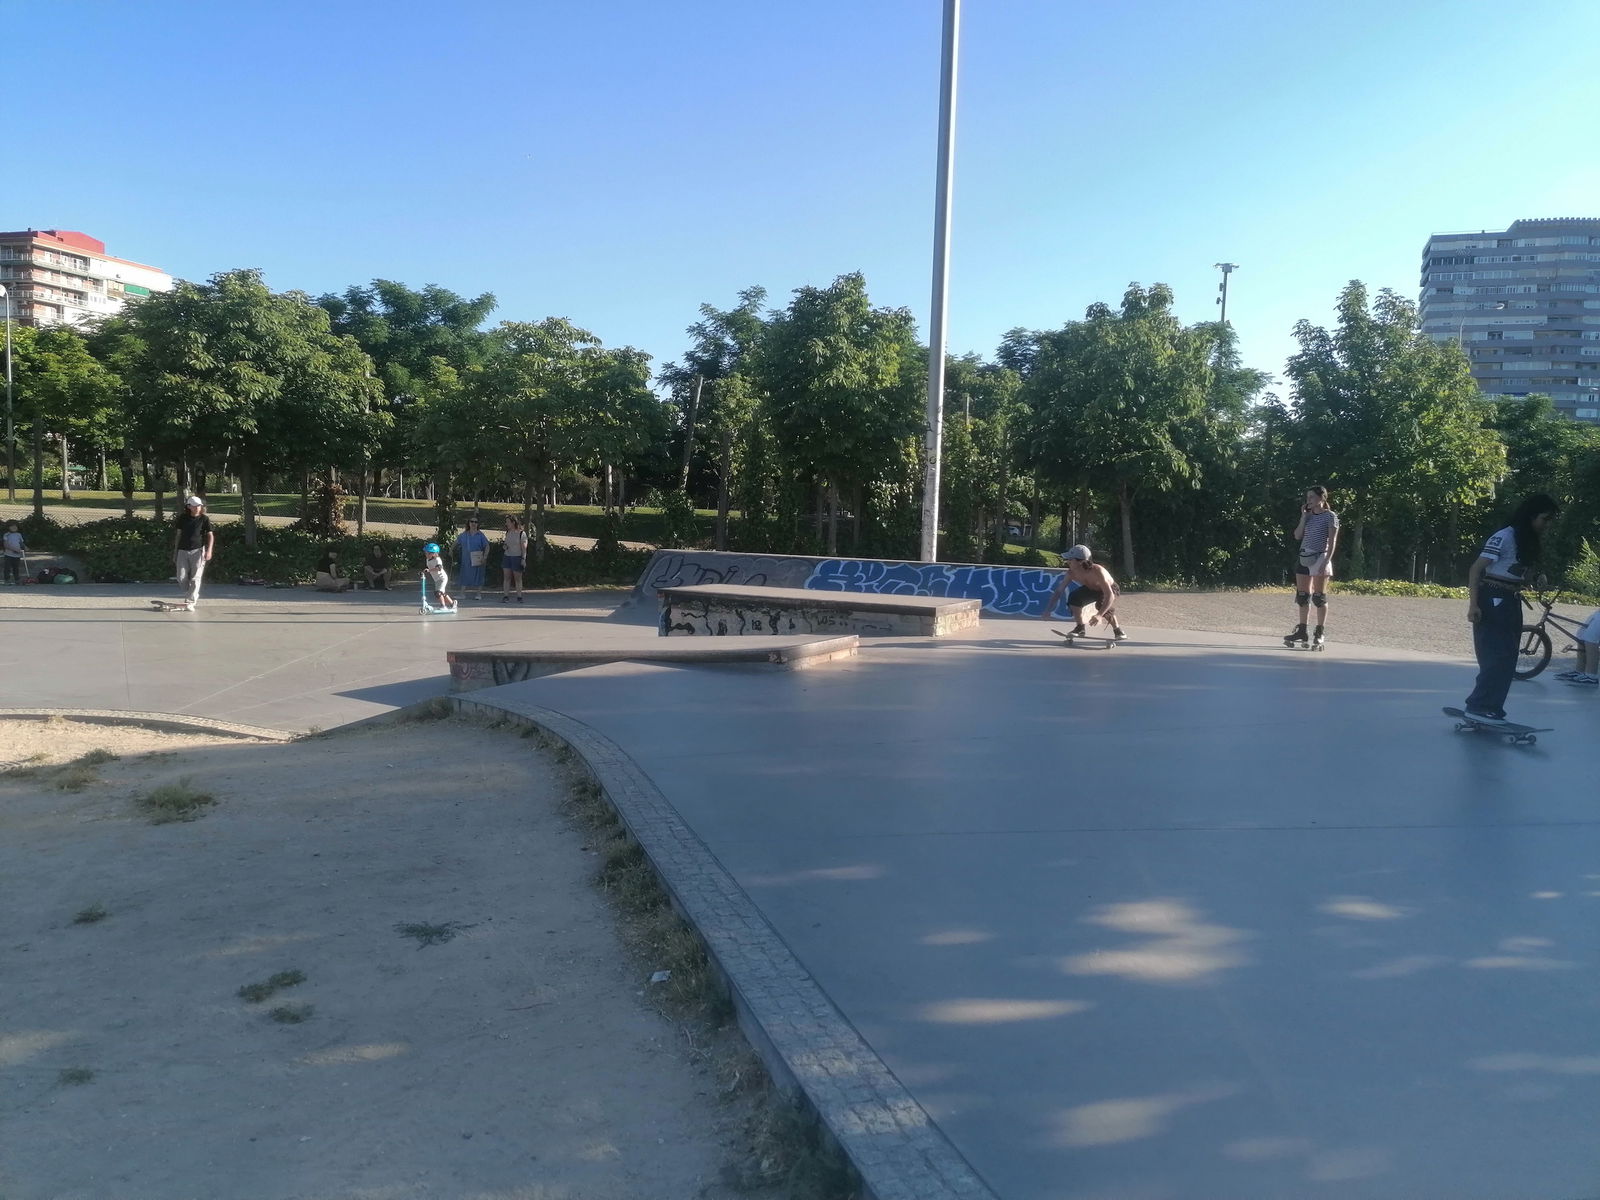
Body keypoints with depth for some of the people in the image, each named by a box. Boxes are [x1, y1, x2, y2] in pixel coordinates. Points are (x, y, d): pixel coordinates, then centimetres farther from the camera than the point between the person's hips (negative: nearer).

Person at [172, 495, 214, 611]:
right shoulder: (182, 518, 7)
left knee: (195, 578, -9)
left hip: (197, 550, -3)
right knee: (181, 579, -1)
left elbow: (210, 535, -3)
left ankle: (190, 603, -8)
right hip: (183, 551, 3)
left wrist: (209, 550, -17)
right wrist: (175, 552, 13)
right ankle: (194, 595, 24)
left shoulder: (204, 519, 0)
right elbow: (178, 534, 13)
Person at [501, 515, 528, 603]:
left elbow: (524, 547, -9)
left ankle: (519, 597, 7)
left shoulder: (521, 533, -7)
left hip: (517, 557, -5)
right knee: (506, 577, -1)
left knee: (518, 578, 0)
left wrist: (523, 559, -16)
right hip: (507, 556, 5)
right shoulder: (508, 533, 12)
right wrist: (505, 546, 1)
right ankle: (506, 596, 0)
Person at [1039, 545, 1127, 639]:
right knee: (1074, 598, -22)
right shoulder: (1071, 573, -25)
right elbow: (1058, 591, -14)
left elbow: (1110, 595, -46)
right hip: (1091, 589, 5)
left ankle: (1117, 630, -8)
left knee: (1103, 606, -35)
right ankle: (1080, 627, 0)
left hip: (1109, 590, -5)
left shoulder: (1097, 571, -41)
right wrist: (1047, 611, -21)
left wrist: (1099, 615, -57)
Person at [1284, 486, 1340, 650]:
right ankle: (1302, 631, 15)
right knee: (1302, 596, 8)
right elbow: (1297, 535, 6)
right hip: (1304, 557, 6)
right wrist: (1304, 517, -2)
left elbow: (1332, 541, -9)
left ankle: (1319, 634, 0)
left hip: (1319, 558, -6)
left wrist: (1326, 561, -18)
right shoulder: (1308, 515, 13)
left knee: (1319, 597, -3)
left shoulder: (1330, 516, -4)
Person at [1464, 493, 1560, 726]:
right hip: (1493, 601, -9)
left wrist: (1537, 579, 1)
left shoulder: (1531, 543, 12)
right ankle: (1478, 706, -8)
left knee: (1508, 660, 7)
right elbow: (1476, 569, -16)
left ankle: (1492, 711, 12)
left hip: (1511, 603, 9)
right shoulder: (1504, 537, -13)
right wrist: (1473, 604, -22)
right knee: (1496, 657, -13)